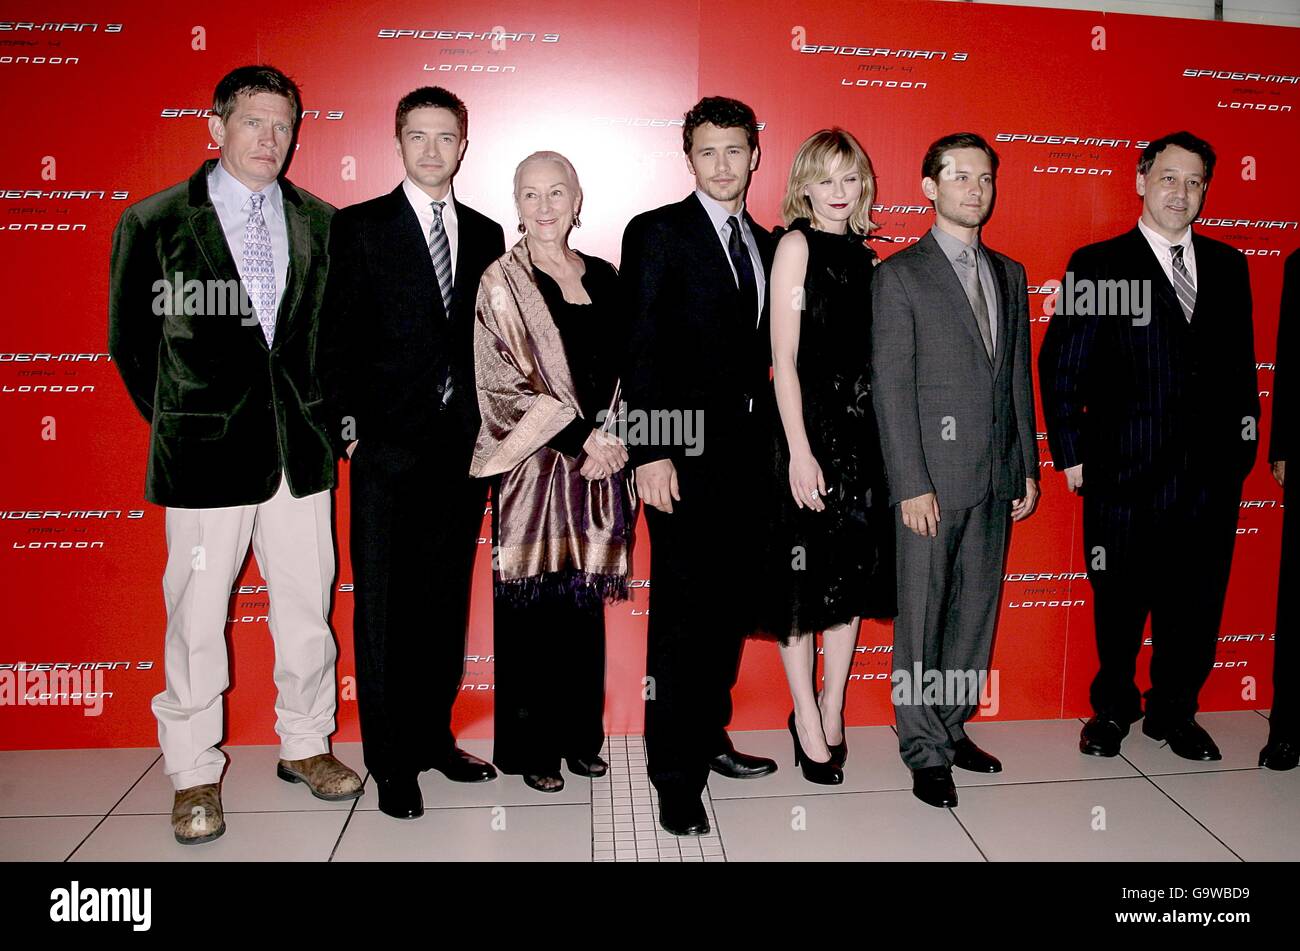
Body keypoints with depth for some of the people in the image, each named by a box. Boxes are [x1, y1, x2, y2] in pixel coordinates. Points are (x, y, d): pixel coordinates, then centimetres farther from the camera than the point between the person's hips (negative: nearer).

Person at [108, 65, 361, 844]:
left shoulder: (321, 223, 9)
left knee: (309, 609, 10)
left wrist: (325, 410, 7)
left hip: (303, 448, 3)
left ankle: (306, 743, 29)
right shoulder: (154, 222, 1)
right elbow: (130, 339, 7)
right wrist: (176, 426, 7)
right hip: (207, 451, -2)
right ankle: (196, 773, 22)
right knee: (198, 619, 5)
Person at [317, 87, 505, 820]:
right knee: (385, 609, 2)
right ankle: (393, 764, 14)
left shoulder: (484, 234, 12)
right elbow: (339, 336, -2)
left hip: (463, 448, 4)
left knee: (447, 602, 12)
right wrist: (351, 426, -8)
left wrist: (488, 425, 5)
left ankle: (435, 738, 26)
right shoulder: (360, 228, 2)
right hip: (389, 448, -3)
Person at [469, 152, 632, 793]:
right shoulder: (502, 282, -1)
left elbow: (621, 371, 14)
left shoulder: (604, 277, 13)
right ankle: (530, 747, 15)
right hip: (533, 465, -4)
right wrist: (577, 438, -12)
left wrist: (610, 440, -3)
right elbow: (501, 382, -8)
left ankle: (579, 735, 23)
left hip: (598, 464, 4)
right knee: (531, 609, 1)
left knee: (585, 606, 10)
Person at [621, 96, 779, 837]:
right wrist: (651, 453, -17)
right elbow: (641, 350, -10)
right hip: (684, 451, -6)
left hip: (745, 450, 6)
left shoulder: (764, 243, 16)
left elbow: (759, 348, 15)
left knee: (733, 607, 13)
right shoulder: (657, 233, -2)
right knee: (682, 616, -2)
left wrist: (766, 435, 7)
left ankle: (708, 738, 31)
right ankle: (676, 778, 11)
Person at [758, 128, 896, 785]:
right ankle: (808, 722, 17)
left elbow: (874, 351, 14)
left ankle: (832, 711, 25)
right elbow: (784, 357, -11)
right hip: (810, 425, -6)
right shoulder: (797, 244, -5)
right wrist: (800, 451, -17)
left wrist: (885, 435, 6)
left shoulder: (865, 256, 13)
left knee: (853, 573, 11)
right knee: (805, 578, 3)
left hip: (864, 428, 7)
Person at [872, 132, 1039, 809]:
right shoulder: (900, 275, -4)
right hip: (933, 477, -6)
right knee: (922, 614, 2)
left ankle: (953, 727, 28)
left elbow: (1019, 378, 16)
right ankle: (925, 751, 14)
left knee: (977, 609, 12)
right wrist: (910, 485, -15)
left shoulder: (1009, 275, 15)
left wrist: (1028, 469, 12)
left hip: (997, 476, 6)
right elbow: (890, 387, -10)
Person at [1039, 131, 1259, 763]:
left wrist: (1242, 437, 8)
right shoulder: (1097, 264, -1)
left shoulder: (1228, 266, 12)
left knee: (1195, 603, 11)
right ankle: (1112, 710, 29)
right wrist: (1070, 452, -6)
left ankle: (1174, 711, 31)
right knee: (1120, 601, 9)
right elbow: (1059, 365, -3)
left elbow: (1241, 362, 15)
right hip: (1126, 473, -4)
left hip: (1211, 472, 4)